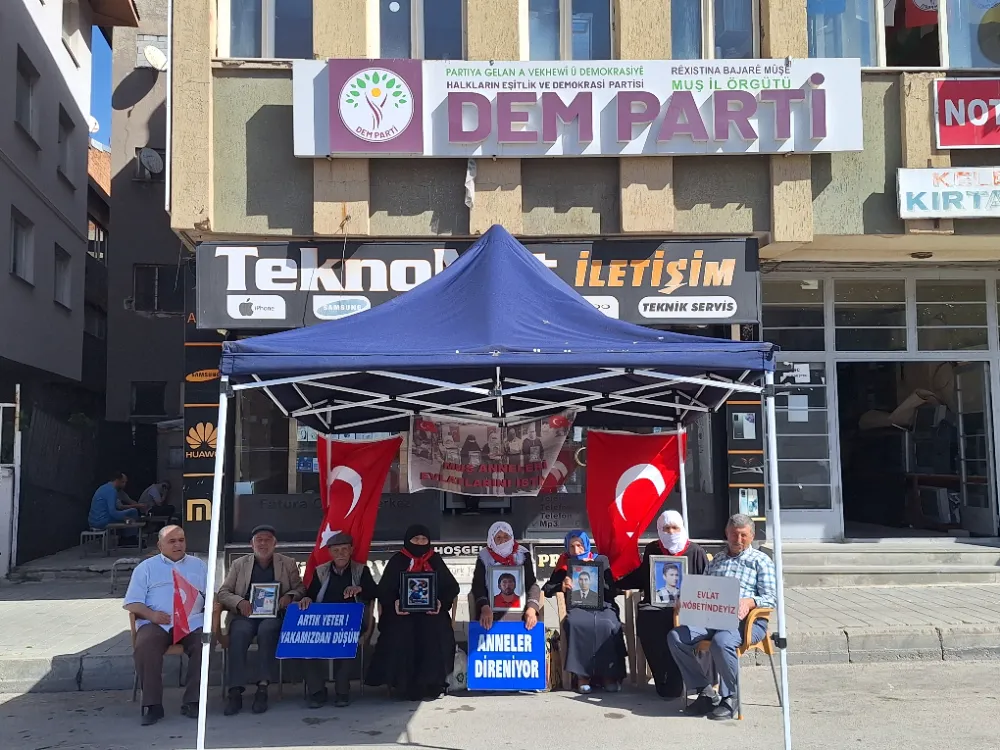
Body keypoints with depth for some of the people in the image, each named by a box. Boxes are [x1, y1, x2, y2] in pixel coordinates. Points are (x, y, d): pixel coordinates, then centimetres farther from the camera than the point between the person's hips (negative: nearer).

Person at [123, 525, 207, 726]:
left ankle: (192, 702, -20)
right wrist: (151, 614, -12)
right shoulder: (146, 568, 17)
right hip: (156, 623, -1)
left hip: (192, 621, 1)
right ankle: (151, 705, -24)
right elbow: (132, 603, 8)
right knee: (145, 647, -32)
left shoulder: (198, 565, 23)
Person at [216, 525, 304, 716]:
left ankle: (263, 688, -34)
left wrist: (290, 595, -11)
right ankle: (235, 691, -33)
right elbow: (223, 593, 9)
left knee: (266, 630, -36)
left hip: (274, 615, -1)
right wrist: (239, 601, -12)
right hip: (245, 614, 1)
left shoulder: (288, 563, 14)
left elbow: (300, 588, 13)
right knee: (239, 633, -34)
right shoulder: (239, 564, 15)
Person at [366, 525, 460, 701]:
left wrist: (441, 602, -11)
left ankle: (431, 683, -17)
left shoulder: (435, 561, 14)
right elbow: (384, 590, 4)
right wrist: (394, 603, -17)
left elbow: (451, 587, 8)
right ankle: (405, 685, -20)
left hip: (431, 611, 1)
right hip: (402, 611, -1)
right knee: (400, 636, -30)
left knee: (435, 635, -29)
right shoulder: (397, 561, 9)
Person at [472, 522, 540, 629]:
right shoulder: (484, 557, 2)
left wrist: (532, 608, -23)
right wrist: (484, 608, -27)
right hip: (492, 611, 0)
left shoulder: (522, 555, 2)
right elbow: (478, 585, -7)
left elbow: (532, 584, -4)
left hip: (519, 609, 1)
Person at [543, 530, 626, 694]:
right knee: (574, 623, -36)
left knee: (607, 626, -35)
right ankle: (582, 674, -30)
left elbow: (614, 590, 8)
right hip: (578, 608, 0)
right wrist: (561, 586, -9)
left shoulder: (602, 561, 17)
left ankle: (610, 675, -22)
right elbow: (547, 589, 12)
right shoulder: (565, 564, 19)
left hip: (603, 606, 0)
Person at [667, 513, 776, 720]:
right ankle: (705, 692, -11)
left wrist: (749, 601, -20)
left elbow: (770, 597, 1)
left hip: (746, 620, -5)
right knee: (676, 636, -20)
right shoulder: (716, 560, 28)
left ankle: (727, 699, -18)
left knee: (722, 641, -38)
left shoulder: (761, 560, 12)